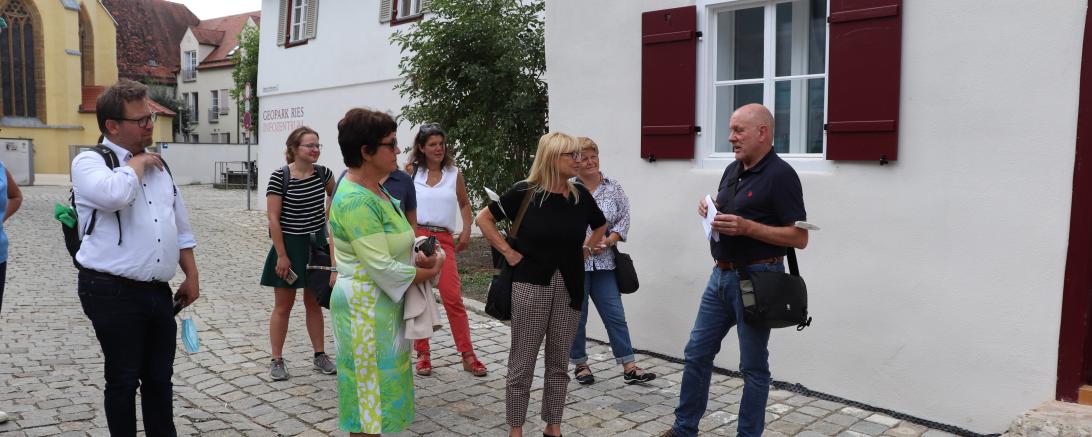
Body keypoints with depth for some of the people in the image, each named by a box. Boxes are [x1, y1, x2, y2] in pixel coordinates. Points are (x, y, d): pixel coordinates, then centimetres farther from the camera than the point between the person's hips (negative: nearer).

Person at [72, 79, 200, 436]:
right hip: (114, 294, -6)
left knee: (160, 377, 14)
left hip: (159, 292, 6)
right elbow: (114, 194, -31)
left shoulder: (157, 164, 13)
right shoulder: (90, 162, -6)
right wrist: (137, 163, -12)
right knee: (123, 379, 5)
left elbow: (180, 228, 18)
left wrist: (191, 276, 14)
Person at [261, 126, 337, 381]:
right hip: (290, 245, -4)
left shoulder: (322, 173, -1)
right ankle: (277, 361, 17)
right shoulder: (280, 177, -15)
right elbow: (273, 218, -15)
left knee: (313, 303, 14)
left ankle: (320, 356, 23)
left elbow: (335, 195, 22)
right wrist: (281, 255, -17)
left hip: (316, 245, 4)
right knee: (283, 305, 6)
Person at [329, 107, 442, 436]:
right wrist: (430, 272, -11)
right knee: (370, 396, 3)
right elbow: (382, 267, -24)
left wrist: (416, 258, 2)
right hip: (365, 306, -9)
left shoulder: (374, 188, 8)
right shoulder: (356, 200, -22)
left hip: (384, 302, 9)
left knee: (378, 389, 19)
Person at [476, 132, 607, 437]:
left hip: (569, 287, 4)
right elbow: (484, 219, -1)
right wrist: (508, 252, -5)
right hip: (531, 285, -4)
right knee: (522, 363, 4)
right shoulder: (525, 192, -9)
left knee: (559, 362, 12)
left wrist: (584, 250, 10)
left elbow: (601, 226, 21)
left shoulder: (581, 195, 2)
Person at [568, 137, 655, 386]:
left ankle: (629, 367, 9)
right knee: (576, 316, 7)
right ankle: (580, 364, 23)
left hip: (603, 263, 3)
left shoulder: (614, 188, 6)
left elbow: (624, 219, 6)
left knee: (615, 315, 4)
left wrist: (608, 240, -10)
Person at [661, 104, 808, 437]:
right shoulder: (733, 170, 11)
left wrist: (747, 227, -25)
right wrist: (710, 210, 1)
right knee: (697, 353, 12)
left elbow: (799, 237, -17)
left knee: (753, 366, 5)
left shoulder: (780, 175, -14)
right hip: (721, 274, 8)